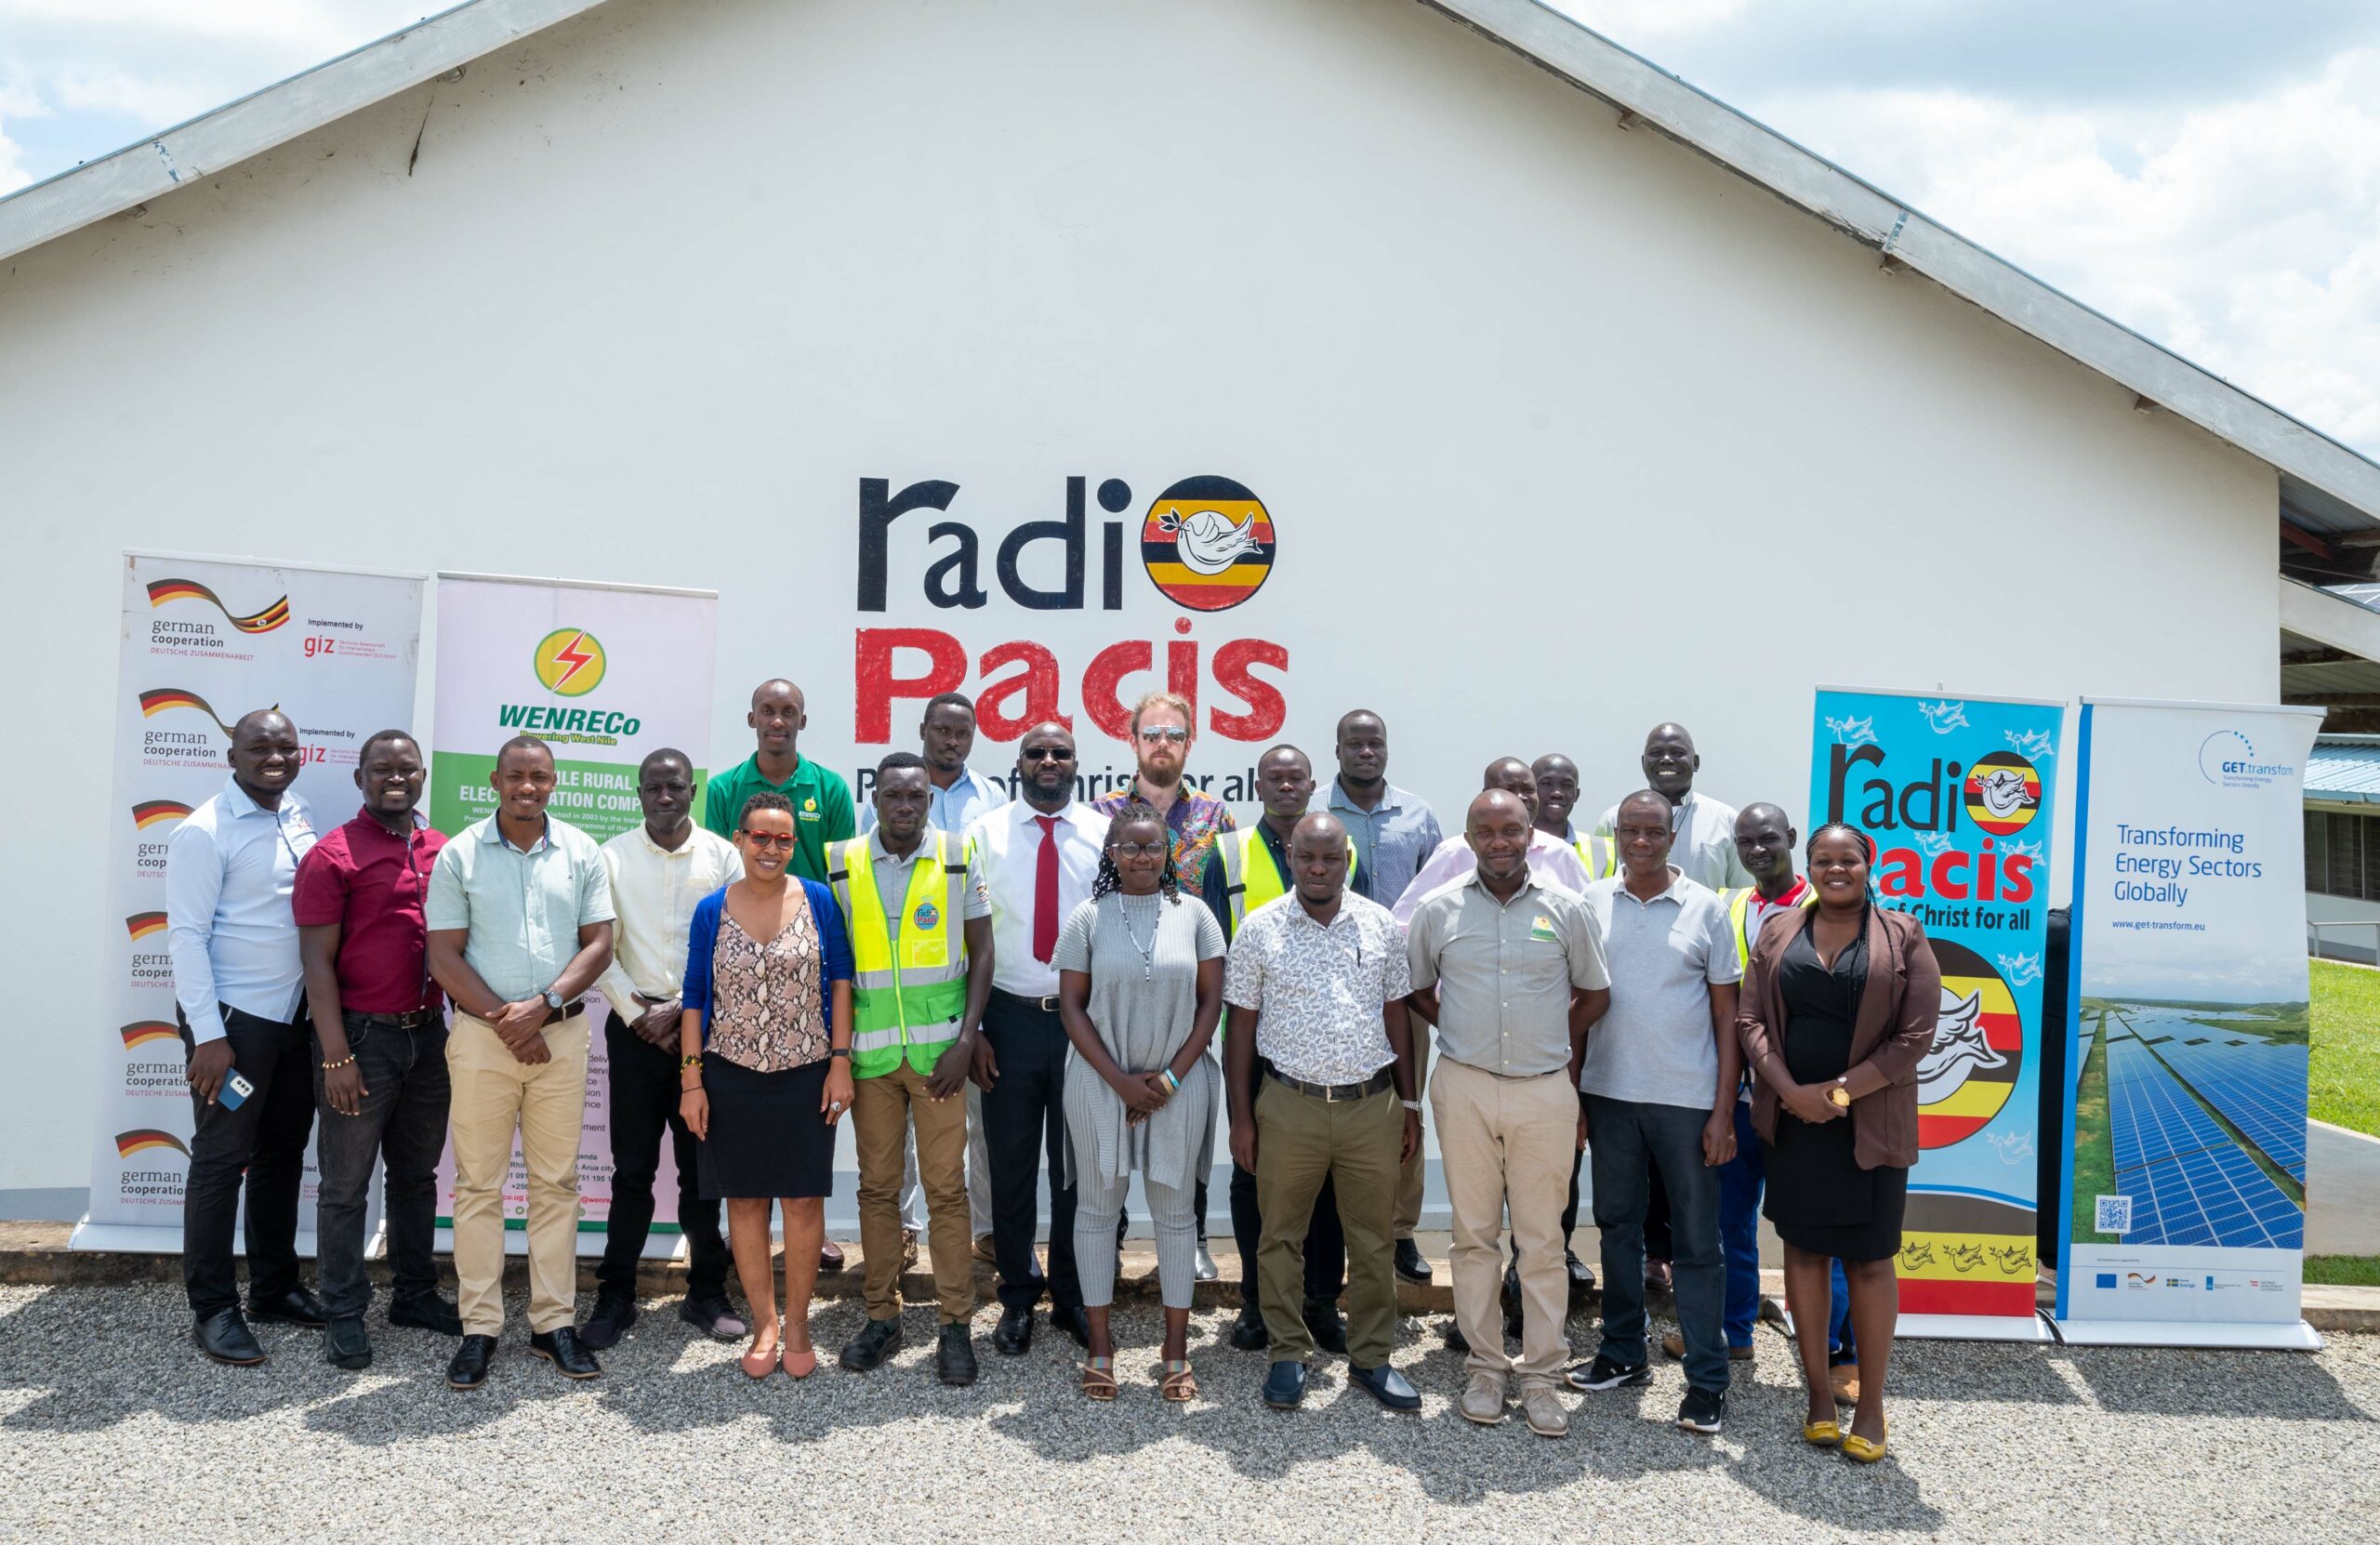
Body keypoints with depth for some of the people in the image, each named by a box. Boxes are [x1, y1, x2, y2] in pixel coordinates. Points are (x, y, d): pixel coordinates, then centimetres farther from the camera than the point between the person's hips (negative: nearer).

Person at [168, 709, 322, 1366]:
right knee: (220, 1162, 2)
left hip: (295, 1015, 7)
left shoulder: (298, 814, 7)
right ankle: (212, 1309, 13)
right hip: (232, 1019, -7)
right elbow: (186, 934, -14)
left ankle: (274, 1286, 29)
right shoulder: (205, 832, -13)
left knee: (282, 1156, 15)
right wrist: (208, 1035, -17)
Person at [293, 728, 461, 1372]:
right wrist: (336, 1056, -15)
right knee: (346, 1185, 4)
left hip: (429, 1034, 6)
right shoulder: (332, 855, -9)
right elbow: (317, 962, -11)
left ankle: (415, 1294, 29)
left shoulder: (443, 851, 7)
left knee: (416, 1174, 16)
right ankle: (344, 1314, 16)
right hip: (361, 1035, -5)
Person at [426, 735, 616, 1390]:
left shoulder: (581, 853, 5)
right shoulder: (459, 855, 1)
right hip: (481, 1035, -1)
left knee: (556, 1183, 7)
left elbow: (599, 944, 2)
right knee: (478, 1184, 3)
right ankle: (480, 1328, 13)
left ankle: (554, 1322, 15)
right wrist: (503, 1020, -11)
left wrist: (543, 1005, -11)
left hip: (562, 1035, 1)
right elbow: (444, 955, -2)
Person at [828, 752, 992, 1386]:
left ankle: (955, 1325, 11)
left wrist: (965, 1040, -6)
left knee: (946, 1186, 1)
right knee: (877, 1186, 9)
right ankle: (882, 1316, 22)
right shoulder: (842, 864, 3)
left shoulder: (958, 858, 0)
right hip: (869, 1050, 2)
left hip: (939, 1049, -1)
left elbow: (981, 952, 2)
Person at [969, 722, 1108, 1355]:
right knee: (1011, 1165, 9)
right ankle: (1018, 1299, 25)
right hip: (1010, 1018, 0)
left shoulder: (1104, 834, 2)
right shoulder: (985, 833, 1)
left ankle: (1072, 1297, 27)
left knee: (1077, 1164, 11)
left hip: (1085, 1019, 0)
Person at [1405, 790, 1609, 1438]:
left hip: (1545, 1090, 0)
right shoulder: (1438, 909, 1)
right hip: (1465, 1088, 0)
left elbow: (1594, 992, 12)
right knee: (1475, 1234, 8)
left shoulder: (1565, 909, 1)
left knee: (1542, 1239, 5)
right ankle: (1485, 1365, 20)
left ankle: (1540, 1373, 16)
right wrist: (1461, 1029, 5)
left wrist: (1556, 1044, 7)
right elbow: (1414, 988, 14)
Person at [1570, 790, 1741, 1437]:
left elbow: (1727, 1016, 0)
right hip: (1609, 1092, 3)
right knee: (1618, 1226, 14)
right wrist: (1569, 1092, 1)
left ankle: (1707, 1379, 13)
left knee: (1696, 1241, 4)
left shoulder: (1705, 909, -2)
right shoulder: (1592, 902, 3)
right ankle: (1623, 1353, 28)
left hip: (1687, 1099, -2)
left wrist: (1723, 1110, -6)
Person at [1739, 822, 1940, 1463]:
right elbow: (1750, 1020, 1)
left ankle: (1871, 1403, 16)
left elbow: (1915, 1036, -7)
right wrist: (1791, 1092, -13)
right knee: (1804, 1251, 8)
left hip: (1869, 1126, -2)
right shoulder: (1779, 932, 6)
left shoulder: (1903, 937, -2)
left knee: (1869, 1260, 3)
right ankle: (1818, 1392, 20)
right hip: (1790, 1119, 3)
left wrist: (1838, 1091, -13)